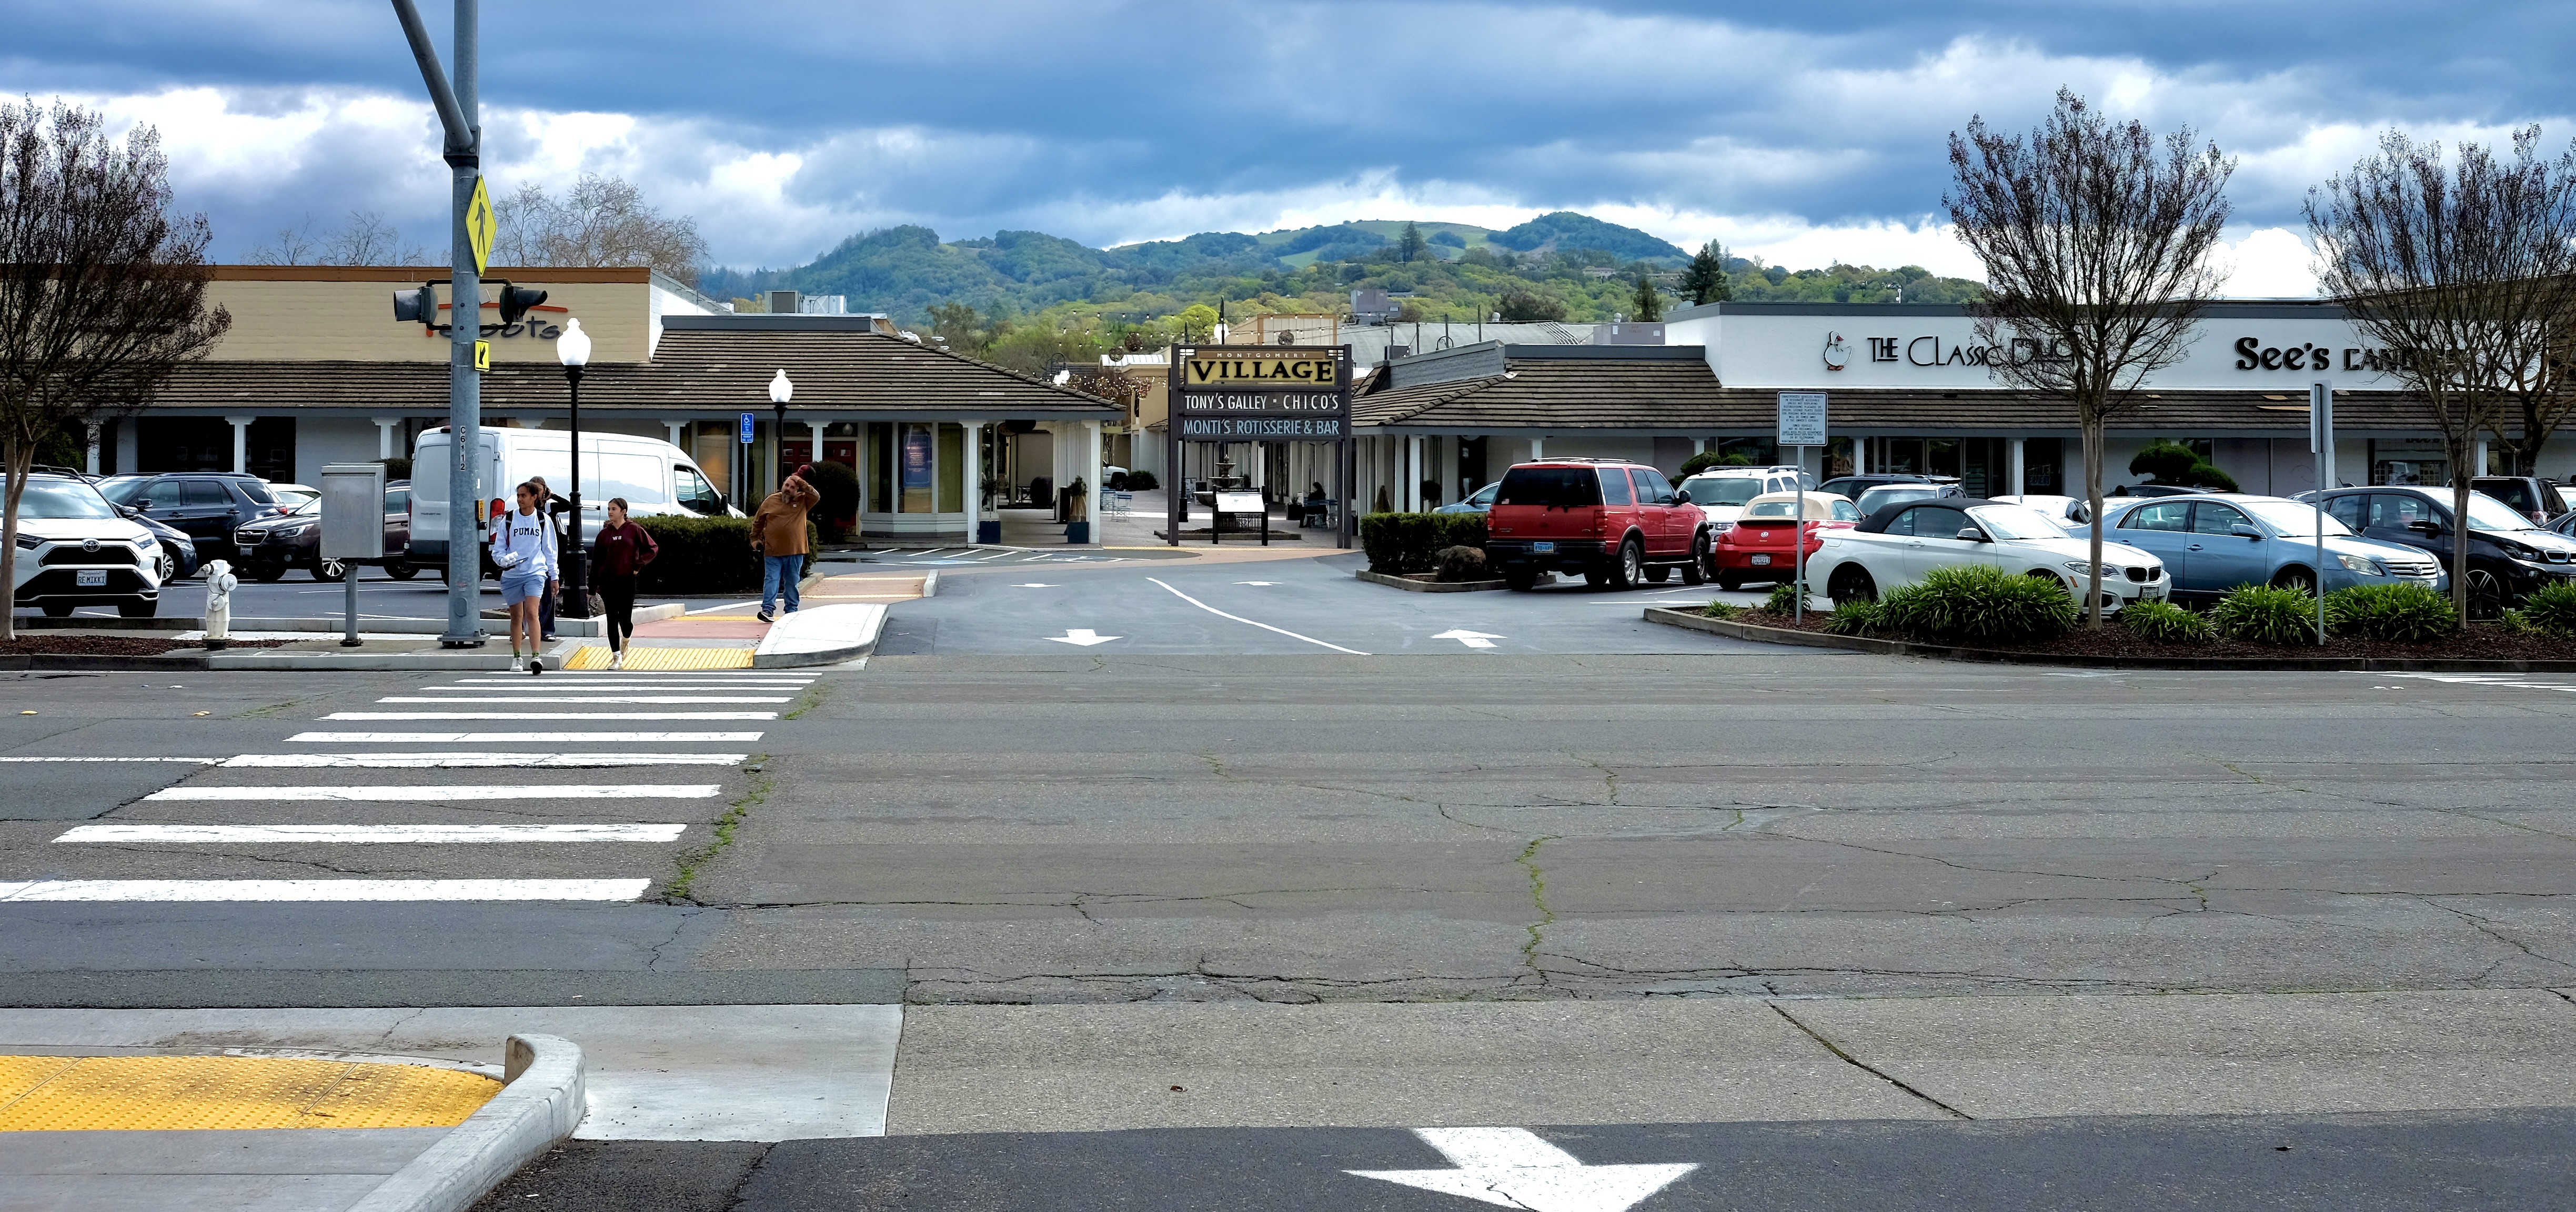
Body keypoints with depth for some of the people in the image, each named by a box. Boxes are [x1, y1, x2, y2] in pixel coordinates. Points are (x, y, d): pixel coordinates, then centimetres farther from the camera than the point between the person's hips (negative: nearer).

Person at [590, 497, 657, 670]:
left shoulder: (634, 530, -1)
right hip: (607, 582, 2)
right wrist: (593, 586, 6)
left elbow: (653, 549, 0)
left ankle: (625, 641, 31)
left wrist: (638, 565, -8)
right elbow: (596, 561, 8)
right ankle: (616, 657, 6)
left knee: (625, 618, -3)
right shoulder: (604, 534, 6)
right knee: (612, 619, 0)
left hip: (627, 580, -2)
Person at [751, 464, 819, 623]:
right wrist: (754, 538, 14)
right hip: (772, 552, -1)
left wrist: (801, 483, -12)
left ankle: (792, 610, 19)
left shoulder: (802, 502, 6)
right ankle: (768, 609, -14)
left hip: (795, 552, 1)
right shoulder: (771, 501, 7)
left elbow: (816, 497, -12)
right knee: (771, 580, -8)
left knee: (793, 582, 10)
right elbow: (758, 521, 17)